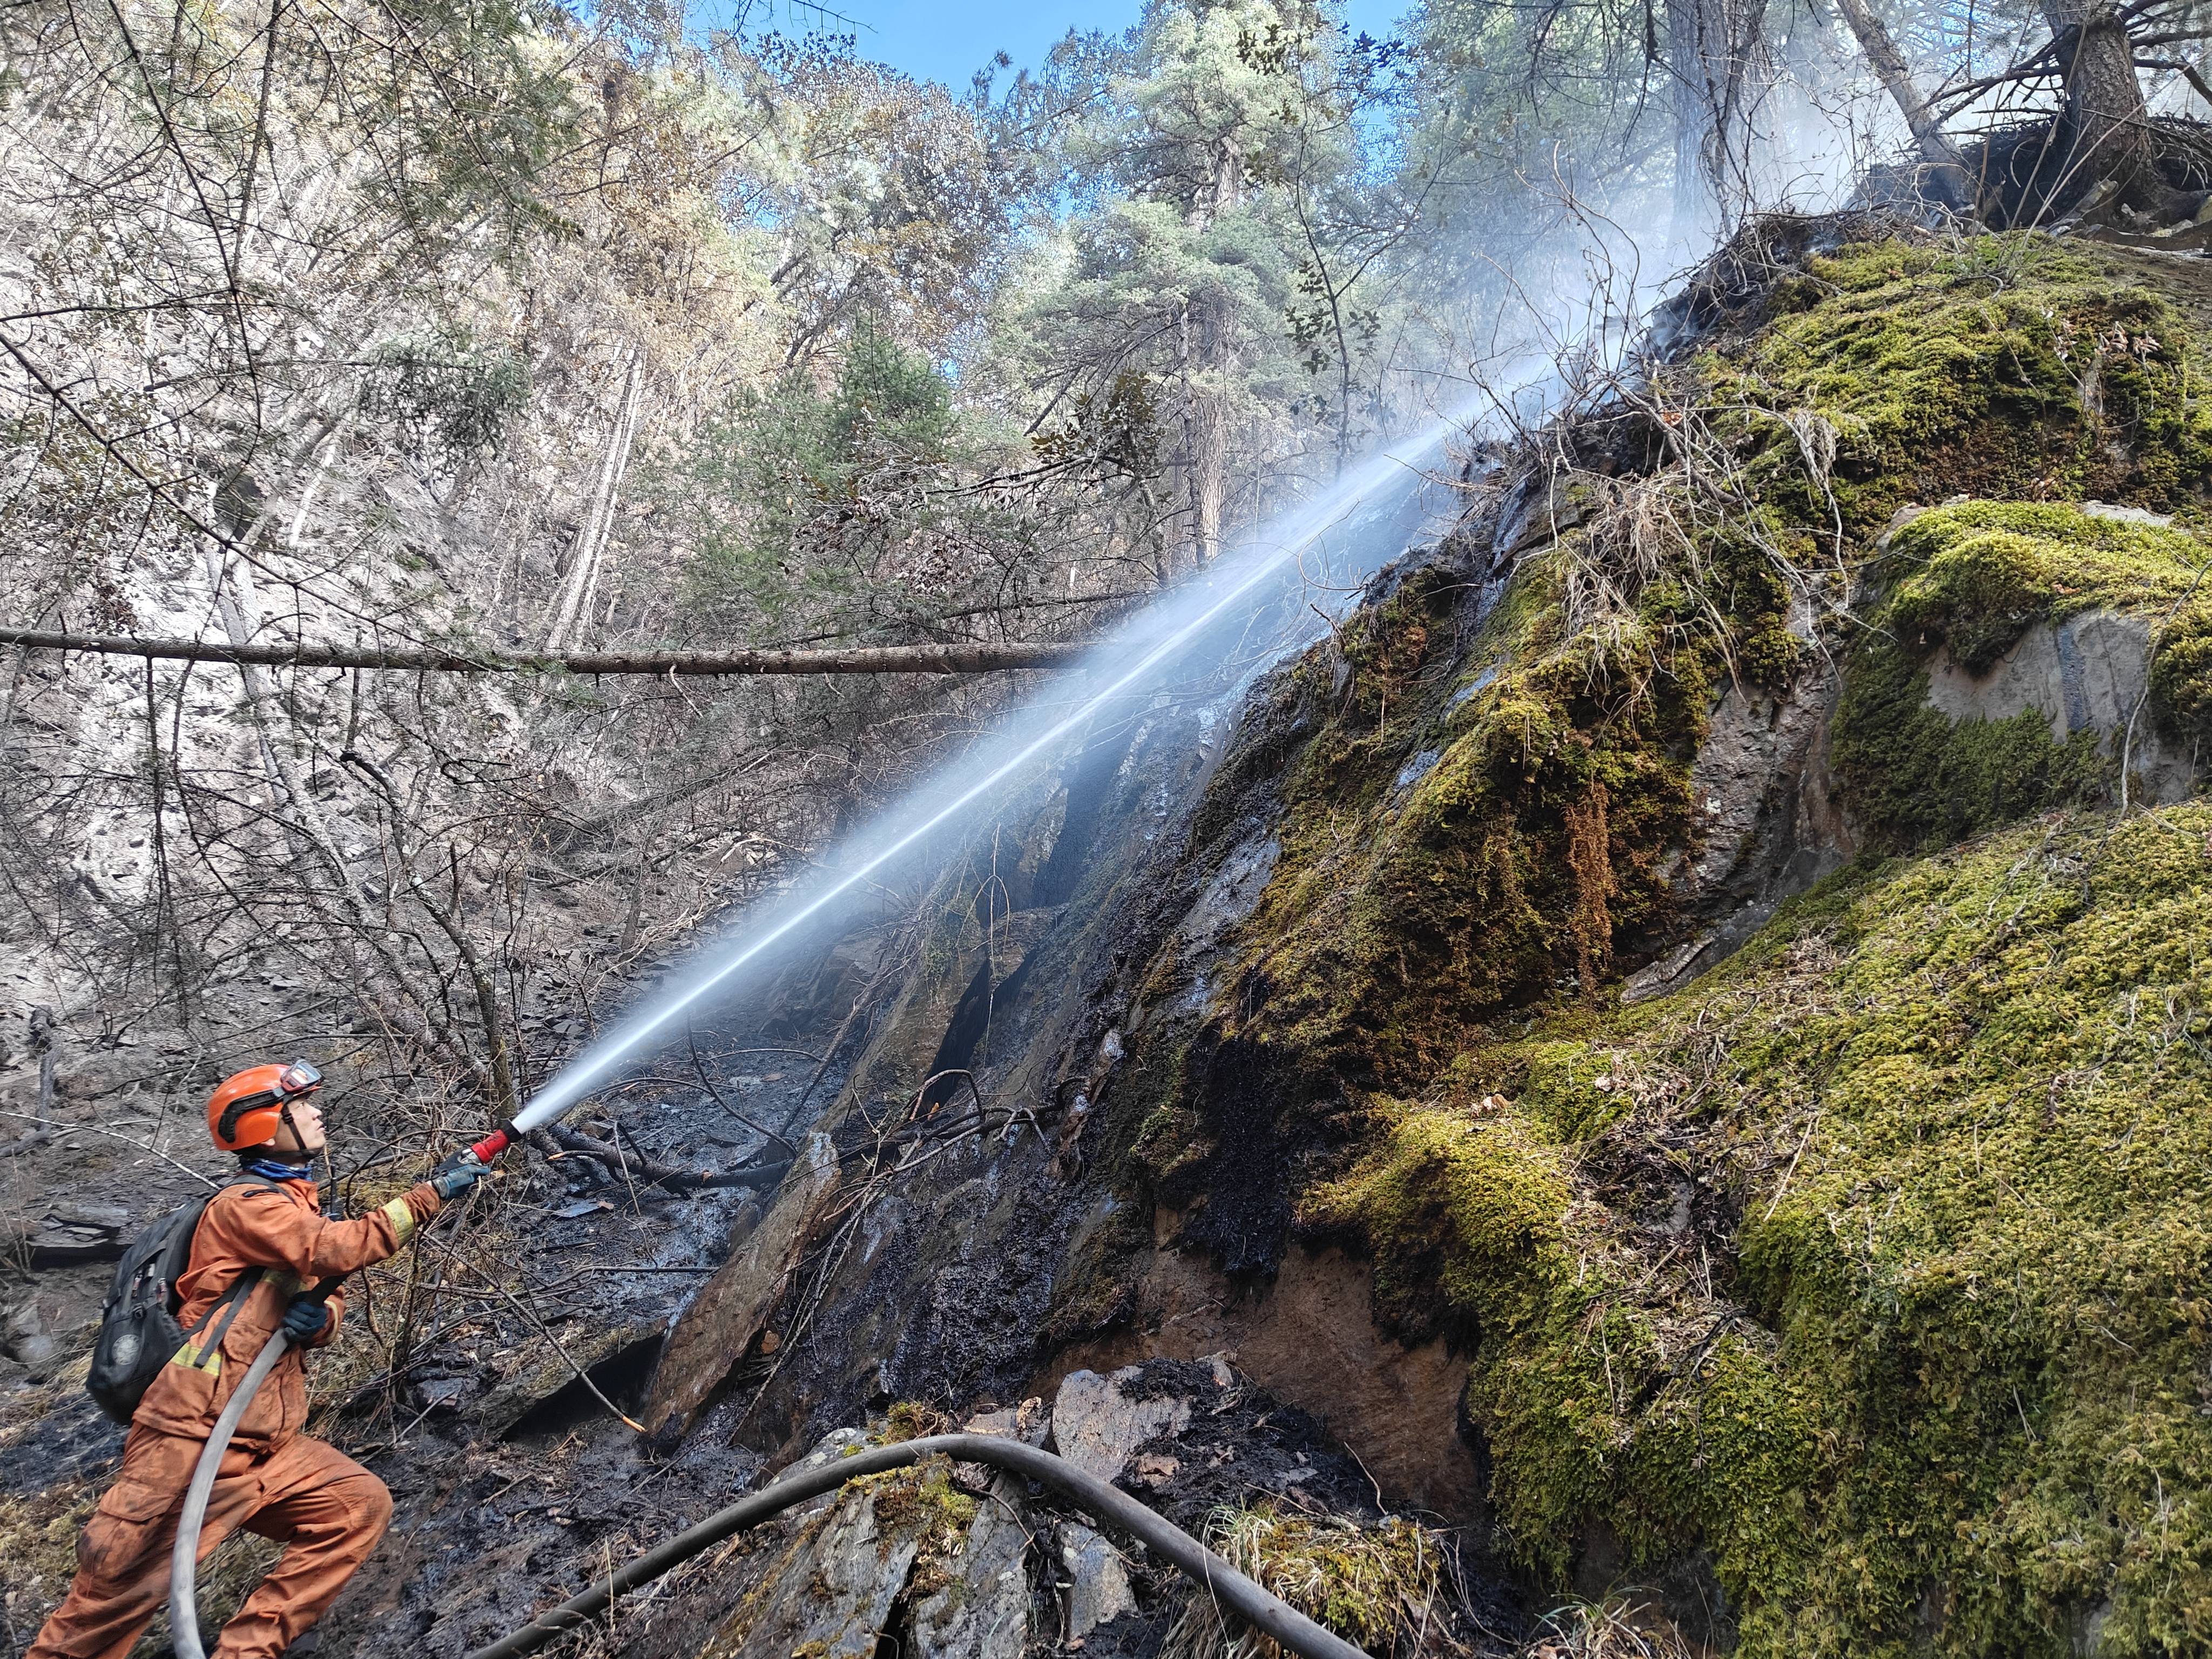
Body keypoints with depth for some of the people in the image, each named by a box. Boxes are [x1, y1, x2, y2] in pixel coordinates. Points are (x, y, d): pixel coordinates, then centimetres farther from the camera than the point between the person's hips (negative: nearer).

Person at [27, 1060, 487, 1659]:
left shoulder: (296, 1207, 16)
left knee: (362, 1505, -3)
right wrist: (428, 1196, -20)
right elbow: (335, 1250, -25)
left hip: (265, 1446, 8)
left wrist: (319, 1318, -12)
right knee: (119, 1594, -1)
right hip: (190, 1441, -8)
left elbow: (331, 1307, 12)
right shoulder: (244, 1204, -10)